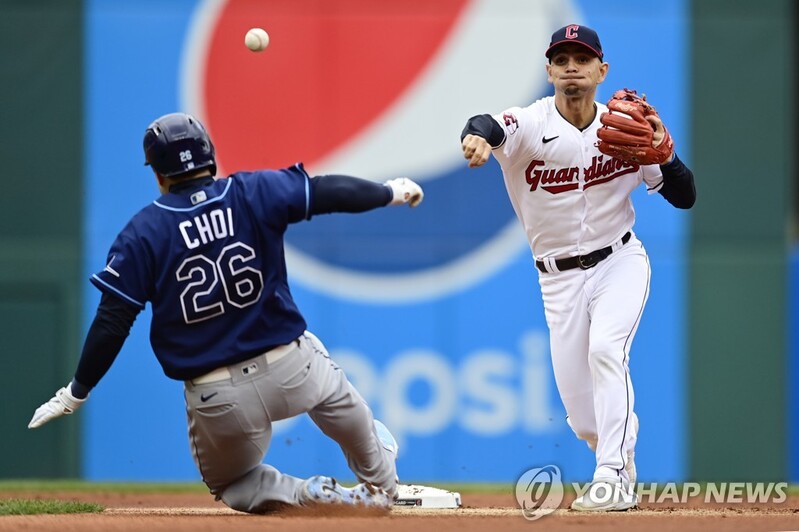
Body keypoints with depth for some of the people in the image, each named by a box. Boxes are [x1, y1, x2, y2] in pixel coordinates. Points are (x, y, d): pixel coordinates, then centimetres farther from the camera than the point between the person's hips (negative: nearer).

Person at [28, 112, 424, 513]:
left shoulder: (142, 234, -5)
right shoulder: (255, 194, -4)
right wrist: (390, 193, 20)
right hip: (291, 368, 2)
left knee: (228, 484, 26)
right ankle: (380, 487, 48)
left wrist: (77, 391, 2)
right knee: (336, 392, 38)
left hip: (216, 401, -1)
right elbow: (331, 191, 1)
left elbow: (112, 322, -7)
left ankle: (311, 495, 1)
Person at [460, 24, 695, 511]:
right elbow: (491, 126, -39)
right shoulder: (531, 125, -15)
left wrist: (663, 152, -23)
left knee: (606, 349, -28)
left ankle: (612, 477, -25)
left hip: (620, 261, 0)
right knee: (583, 416, 0)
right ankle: (622, 451, 34)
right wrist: (478, 135, -64)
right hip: (560, 277, 0)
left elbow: (685, 198, -3)